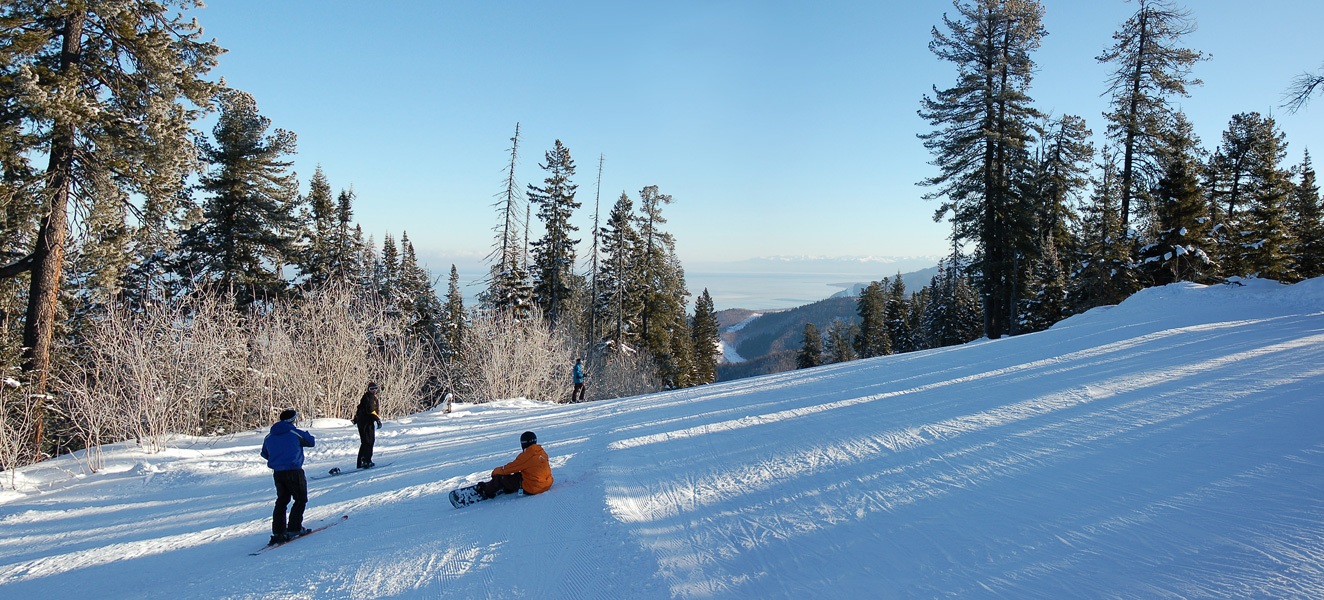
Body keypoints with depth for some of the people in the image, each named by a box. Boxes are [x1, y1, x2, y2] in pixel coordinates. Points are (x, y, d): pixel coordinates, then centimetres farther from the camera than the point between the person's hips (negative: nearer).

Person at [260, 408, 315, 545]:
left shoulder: (269, 437, 9)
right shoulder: (296, 433, -8)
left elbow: (264, 454, 20)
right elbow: (311, 441, 5)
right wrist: (309, 436, 27)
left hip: (277, 472, 6)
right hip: (294, 472, -6)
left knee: (282, 500, 16)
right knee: (301, 499, 6)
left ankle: (278, 532, 11)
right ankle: (294, 528, -2)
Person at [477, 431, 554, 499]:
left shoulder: (526, 456, -18)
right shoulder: (542, 452, 4)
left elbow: (508, 469, -9)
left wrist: (495, 471, 8)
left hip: (531, 489, -8)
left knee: (500, 477, 4)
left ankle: (486, 492, 22)